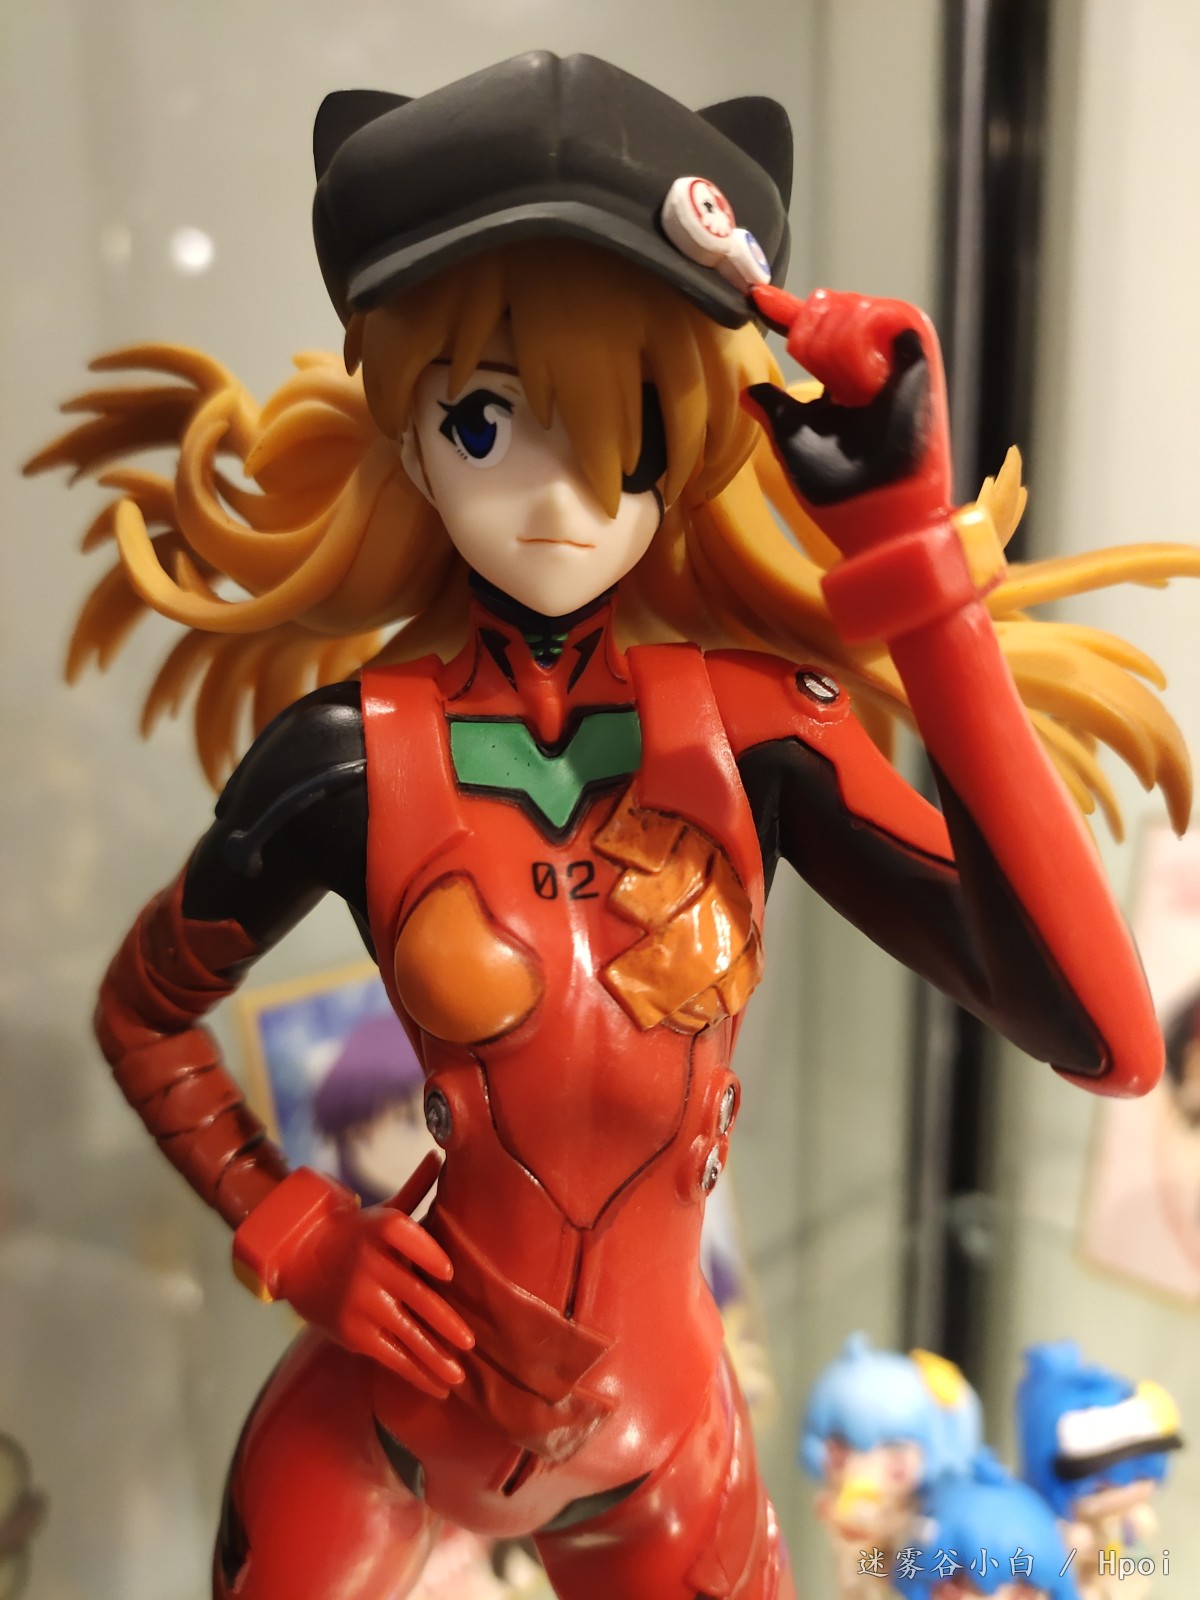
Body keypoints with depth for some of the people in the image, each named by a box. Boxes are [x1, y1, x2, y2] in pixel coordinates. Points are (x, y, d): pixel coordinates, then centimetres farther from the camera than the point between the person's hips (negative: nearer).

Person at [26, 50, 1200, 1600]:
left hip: (666, 1436, 2)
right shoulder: (352, 755, -18)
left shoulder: (756, 724, -15)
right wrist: (285, 1231, -8)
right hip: (393, 1408, -1)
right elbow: (141, 1016, 1)